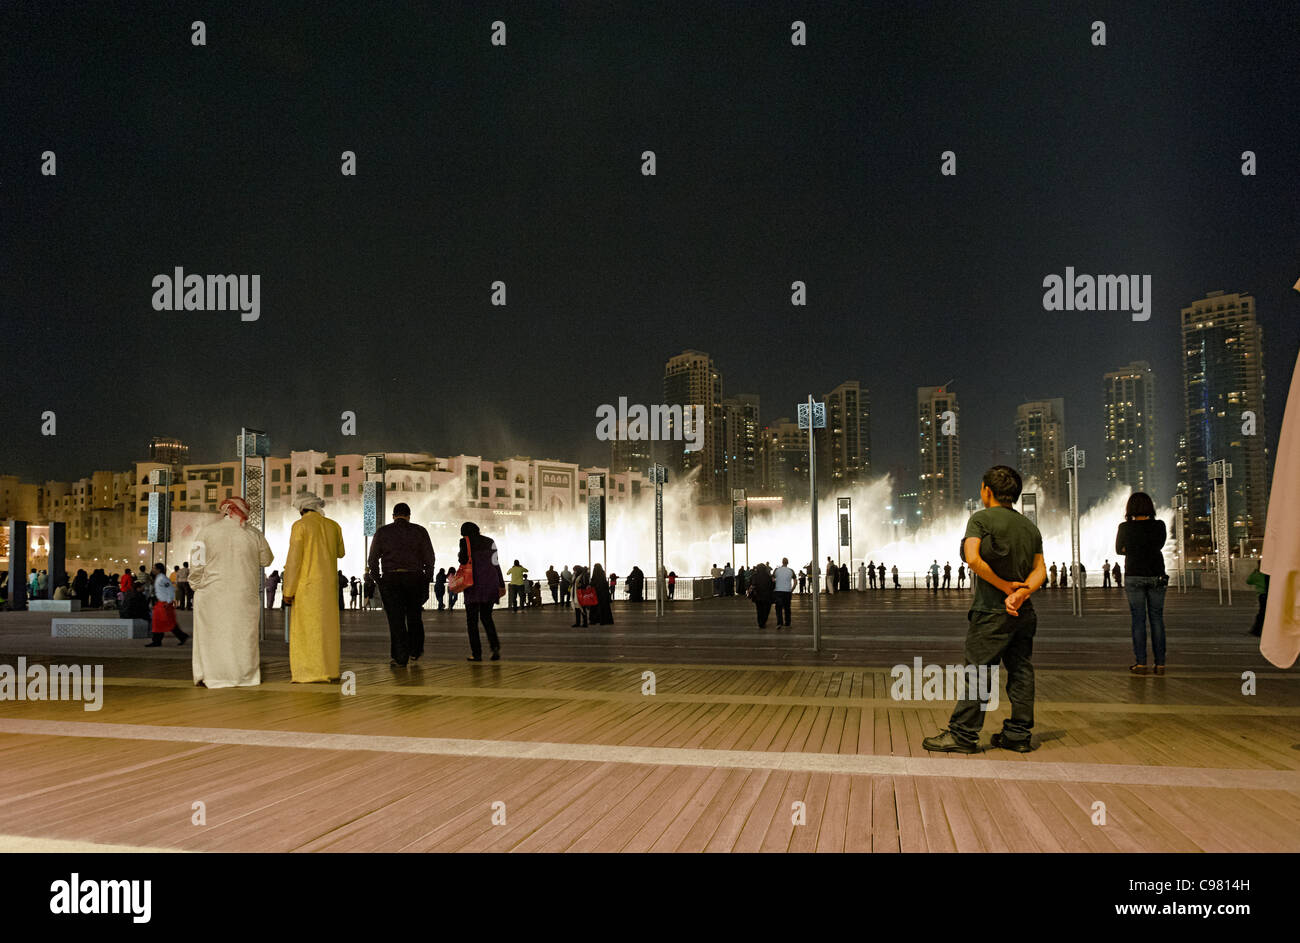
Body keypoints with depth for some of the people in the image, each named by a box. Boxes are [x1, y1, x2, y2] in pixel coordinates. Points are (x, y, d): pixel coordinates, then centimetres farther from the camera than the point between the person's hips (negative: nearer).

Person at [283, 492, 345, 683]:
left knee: (306, 626, -2)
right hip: (330, 585, 5)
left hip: (308, 585, -5)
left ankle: (310, 672, -4)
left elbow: (294, 560, -11)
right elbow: (340, 553, 23)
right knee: (327, 626, 11)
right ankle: (329, 669, 13)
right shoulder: (333, 526, 8)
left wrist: (288, 591, -8)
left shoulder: (300, 526, -7)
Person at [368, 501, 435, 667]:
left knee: (395, 618, 3)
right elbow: (429, 558, 3)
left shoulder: (382, 532, 7)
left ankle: (400, 658, 2)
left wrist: (378, 579, 14)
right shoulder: (420, 531, 6)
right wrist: (428, 579, 10)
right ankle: (415, 651, 22)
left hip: (390, 579, -1)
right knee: (414, 616, 17)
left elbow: (372, 560, 4)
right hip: (415, 577, 1)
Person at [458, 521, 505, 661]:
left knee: (472, 619, 4)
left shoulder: (465, 541, -1)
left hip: (474, 584, -4)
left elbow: (464, 561, -7)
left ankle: (476, 653, -1)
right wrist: (502, 585, 9)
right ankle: (495, 646, -6)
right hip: (491, 584, 4)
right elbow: (496, 564, 9)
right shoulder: (490, 542, 12)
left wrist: (459, 556, 17)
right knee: (486, 617, 15)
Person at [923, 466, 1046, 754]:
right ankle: (1019, 735, 14)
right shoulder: (1030, 527, 13)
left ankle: (962, 734, 0)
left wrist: (1005, 586, -12)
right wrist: (1021, 592, -12)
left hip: (991, 611, -6)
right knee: (1021, 672, 10)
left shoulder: (981, 519, -7)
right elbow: (1040, 570, 3)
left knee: (977, 671, -3)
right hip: (1024, 612, 7)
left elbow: (973, 559, -21)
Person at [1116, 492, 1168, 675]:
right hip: (1157, 576, 2)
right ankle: (1160, 663, 7)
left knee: (1138, 620, 2)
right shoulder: (1159, 525, -3)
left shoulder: (1125, 528, -7)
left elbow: (1119, 550, 8)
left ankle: (1140, 662, 0)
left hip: (1134, 577, -2)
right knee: (1157, 619, 7)